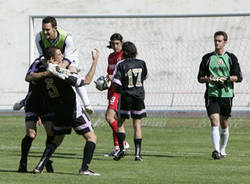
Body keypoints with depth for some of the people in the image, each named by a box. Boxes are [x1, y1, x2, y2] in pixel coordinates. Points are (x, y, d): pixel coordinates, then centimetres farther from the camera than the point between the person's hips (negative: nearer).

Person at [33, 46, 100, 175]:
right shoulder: (63, 75, -22)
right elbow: (87, 80, -19)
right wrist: (95, 61, -16)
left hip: (58, 114, 6)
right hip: (73, 111, -6)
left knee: (56, 140, 22)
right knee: (91, 137, 3)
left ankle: (39, 167, 9)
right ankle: (84, 168, -8)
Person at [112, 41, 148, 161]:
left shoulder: (121, 65, -9)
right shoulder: (141, 64, 0)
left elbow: (116, 83, -14)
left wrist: (118, 90, 6)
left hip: (126, 97, -2)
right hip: (139, 96, 2)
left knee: (120, 122, 11)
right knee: (137, 124, 6)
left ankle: (121, 149, -3)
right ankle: (137, 153, 2)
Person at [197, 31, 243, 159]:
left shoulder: (231, 58, 7)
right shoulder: (207, 58, 8)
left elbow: (238, 77, 2)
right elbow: (200, 77, 9)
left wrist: (225, 78, -15)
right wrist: (208, 79, -13)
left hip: (226, 94, 1)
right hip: (211, 95, -1)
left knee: (224, 124, 8)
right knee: (214, 122, -15)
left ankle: (223, 150, 24)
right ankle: (216, 150, -25)